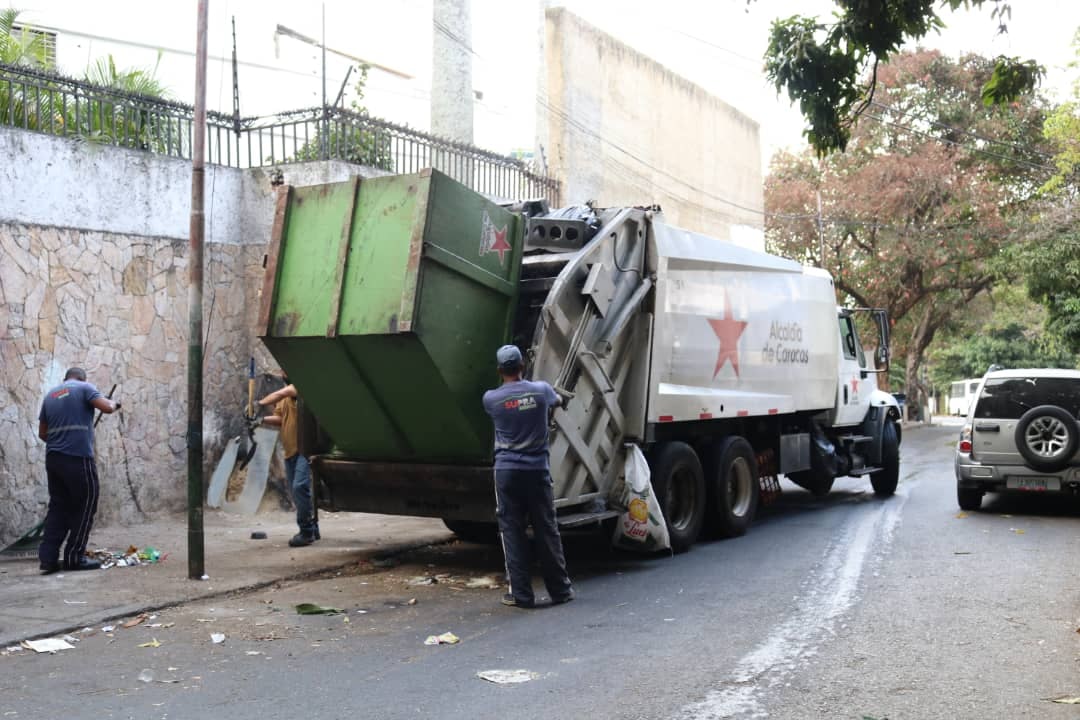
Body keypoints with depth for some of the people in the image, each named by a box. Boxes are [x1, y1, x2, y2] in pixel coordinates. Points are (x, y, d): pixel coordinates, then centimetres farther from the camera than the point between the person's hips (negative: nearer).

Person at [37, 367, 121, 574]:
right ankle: (74, 557, 4)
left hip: (52, 458, 6)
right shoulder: (84, 388, 2)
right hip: (78, 458, -6)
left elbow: (42, 432, 20)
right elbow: (106, 408, -11)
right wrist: (114, 404, 11)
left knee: (58, 506, 10)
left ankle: (48, 557, 3)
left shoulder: (50, 395, 19)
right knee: (85, 505, 3)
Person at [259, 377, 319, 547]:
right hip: (290, 450, 9)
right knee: (295, 490, 11)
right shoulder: (284, 396, 20)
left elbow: (280, 394, -22)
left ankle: (307, 531, -11)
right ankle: (312, 529, 23)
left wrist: (259, 404, -30)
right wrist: (262, 419, -6)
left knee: (300, 487, -19)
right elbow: (279, 419, 11)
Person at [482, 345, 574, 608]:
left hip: (507, 471, -1)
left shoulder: (491, 399, -5)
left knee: (512, 531, 4)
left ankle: (521, 593, 5)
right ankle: (560, 589, 16)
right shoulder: (541, 390, -1)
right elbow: (557, 401, 22)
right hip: (537, 470, 1)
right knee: (547, 530, 9)